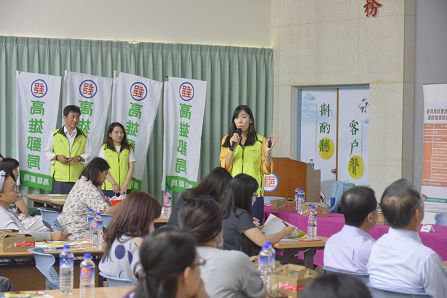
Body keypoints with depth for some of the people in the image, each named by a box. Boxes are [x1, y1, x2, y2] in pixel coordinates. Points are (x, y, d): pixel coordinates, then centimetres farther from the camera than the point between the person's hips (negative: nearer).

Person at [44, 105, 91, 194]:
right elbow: (47, 152, 12)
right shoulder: (55, 134, 6)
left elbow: (88, 154, 10)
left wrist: (79, 158, -9)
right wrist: (57, 157, -7)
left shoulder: (83, 136, 9)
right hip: (59, 177, -1)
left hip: (77, 178, 1)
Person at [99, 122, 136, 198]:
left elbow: (131, 168, 5)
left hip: (125, 188, 1)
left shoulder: (128, 149, 9)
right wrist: (113, 184, -11)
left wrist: (125, 185, -6)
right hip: (109, 188, -1)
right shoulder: (104, 148, 4)